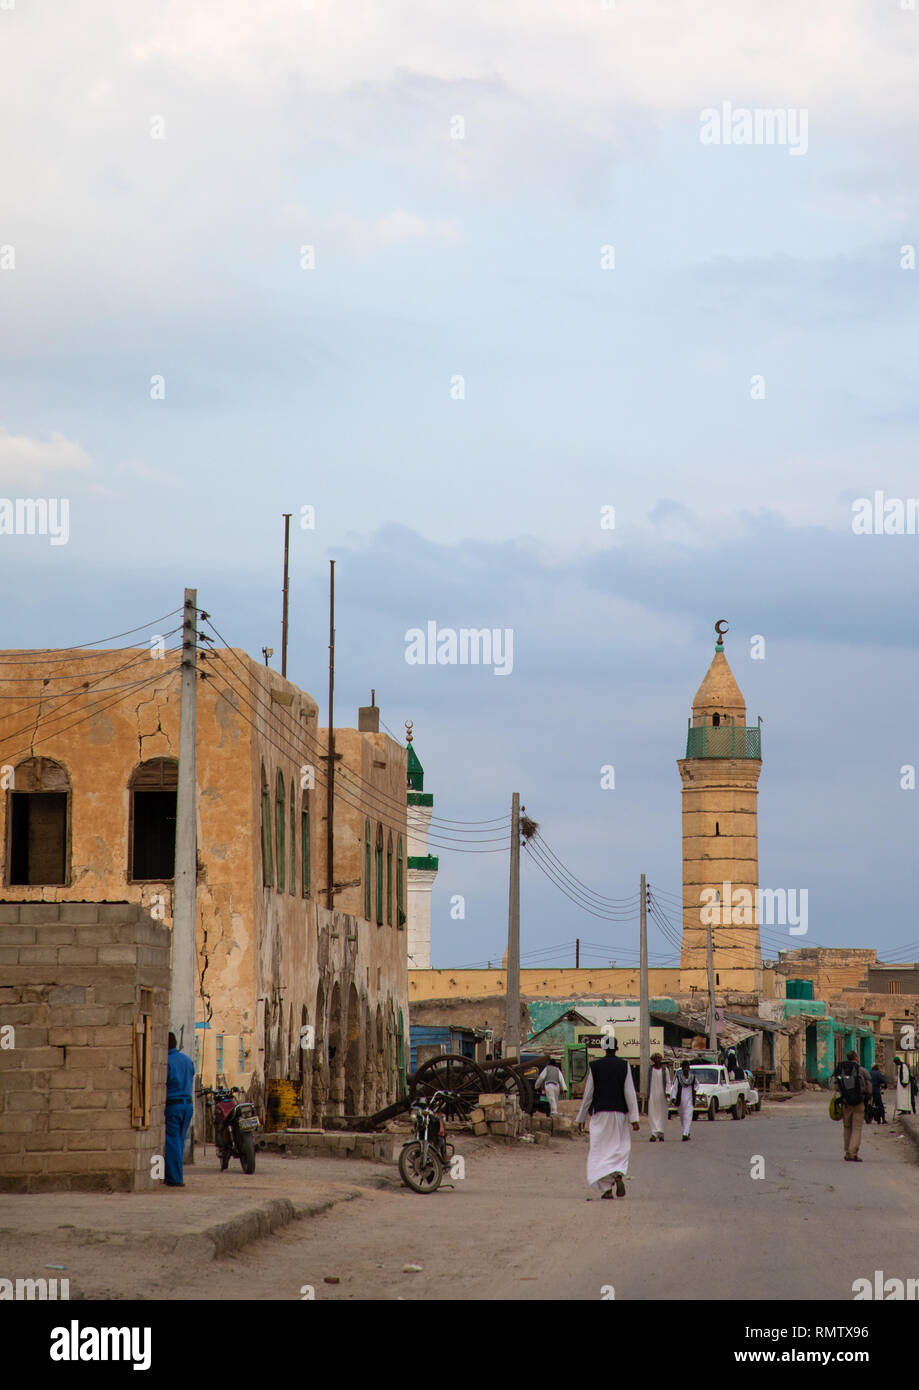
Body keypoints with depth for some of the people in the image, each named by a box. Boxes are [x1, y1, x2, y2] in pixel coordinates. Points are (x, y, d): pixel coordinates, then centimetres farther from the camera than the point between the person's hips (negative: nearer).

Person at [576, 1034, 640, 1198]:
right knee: (620, 1148, 14)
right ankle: (618, 1174, -13)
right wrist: (634, 1118, -5)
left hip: (599, 1113, -1)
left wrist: (581, 1117, 9)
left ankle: (606, 1188, -8)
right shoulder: (624, 1066, -2)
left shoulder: (594, 1066, -3)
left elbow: (588, 1093, 0)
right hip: (619, 1113, 1)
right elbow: (630, 1093, -6)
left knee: (600, 1150, 2)